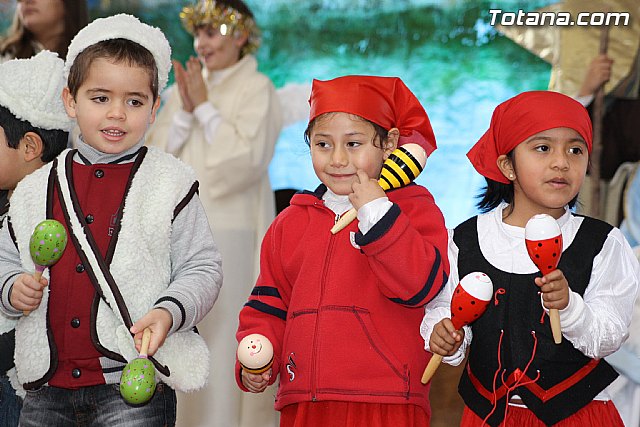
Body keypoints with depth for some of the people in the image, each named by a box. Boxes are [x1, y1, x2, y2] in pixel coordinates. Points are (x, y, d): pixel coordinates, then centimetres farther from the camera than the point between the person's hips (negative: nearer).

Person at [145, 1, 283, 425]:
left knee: (224, 336, -5)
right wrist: (185, 110, -6)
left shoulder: (257, 90, -2)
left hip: (230, 232, -5)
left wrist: (205, 107, -9)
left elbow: (246, 159, -14)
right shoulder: (184, 87, 13)